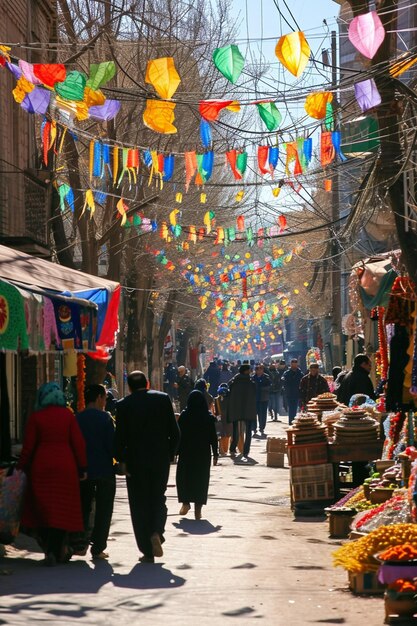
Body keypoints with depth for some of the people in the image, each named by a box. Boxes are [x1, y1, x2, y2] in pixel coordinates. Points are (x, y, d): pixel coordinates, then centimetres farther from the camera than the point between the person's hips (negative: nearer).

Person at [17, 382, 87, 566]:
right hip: (65, 468, 0)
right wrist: (82, 468, 5)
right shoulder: (68, 415, 0)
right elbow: (78, 443, -1)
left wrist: (21, 468, 9)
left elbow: (28, 446, -1)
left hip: (41, 468, 0)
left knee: (41, 508, 8)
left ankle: (50, 548, 1)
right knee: (62, 509, 7)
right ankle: (55, 550, 6)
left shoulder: (36, 417, -2)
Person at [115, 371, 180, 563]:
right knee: (158, 499, 17)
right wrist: (170, 454, 9)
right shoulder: (163, 399, -1)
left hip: (135, 462, -1)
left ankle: (147, 551, 5)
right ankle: (156, 532, -10)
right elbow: (175, 433, -1)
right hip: (161, 461, 1)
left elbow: (120, 437, -8)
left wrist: (122, 461, 4)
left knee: (140, 504, 7)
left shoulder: (124, 405, -6)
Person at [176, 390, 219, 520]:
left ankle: (186, 502, 2)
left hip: (186, 452, -1)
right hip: (204, 452, 1)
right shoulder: (209, 417, -5)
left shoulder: (184, 416, -7)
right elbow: (213, 437, -4)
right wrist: (215, 454, 3)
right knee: (201, 479, 6)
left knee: (183, 477, 16)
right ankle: (198, 509, 3)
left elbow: (179, 435, -6)